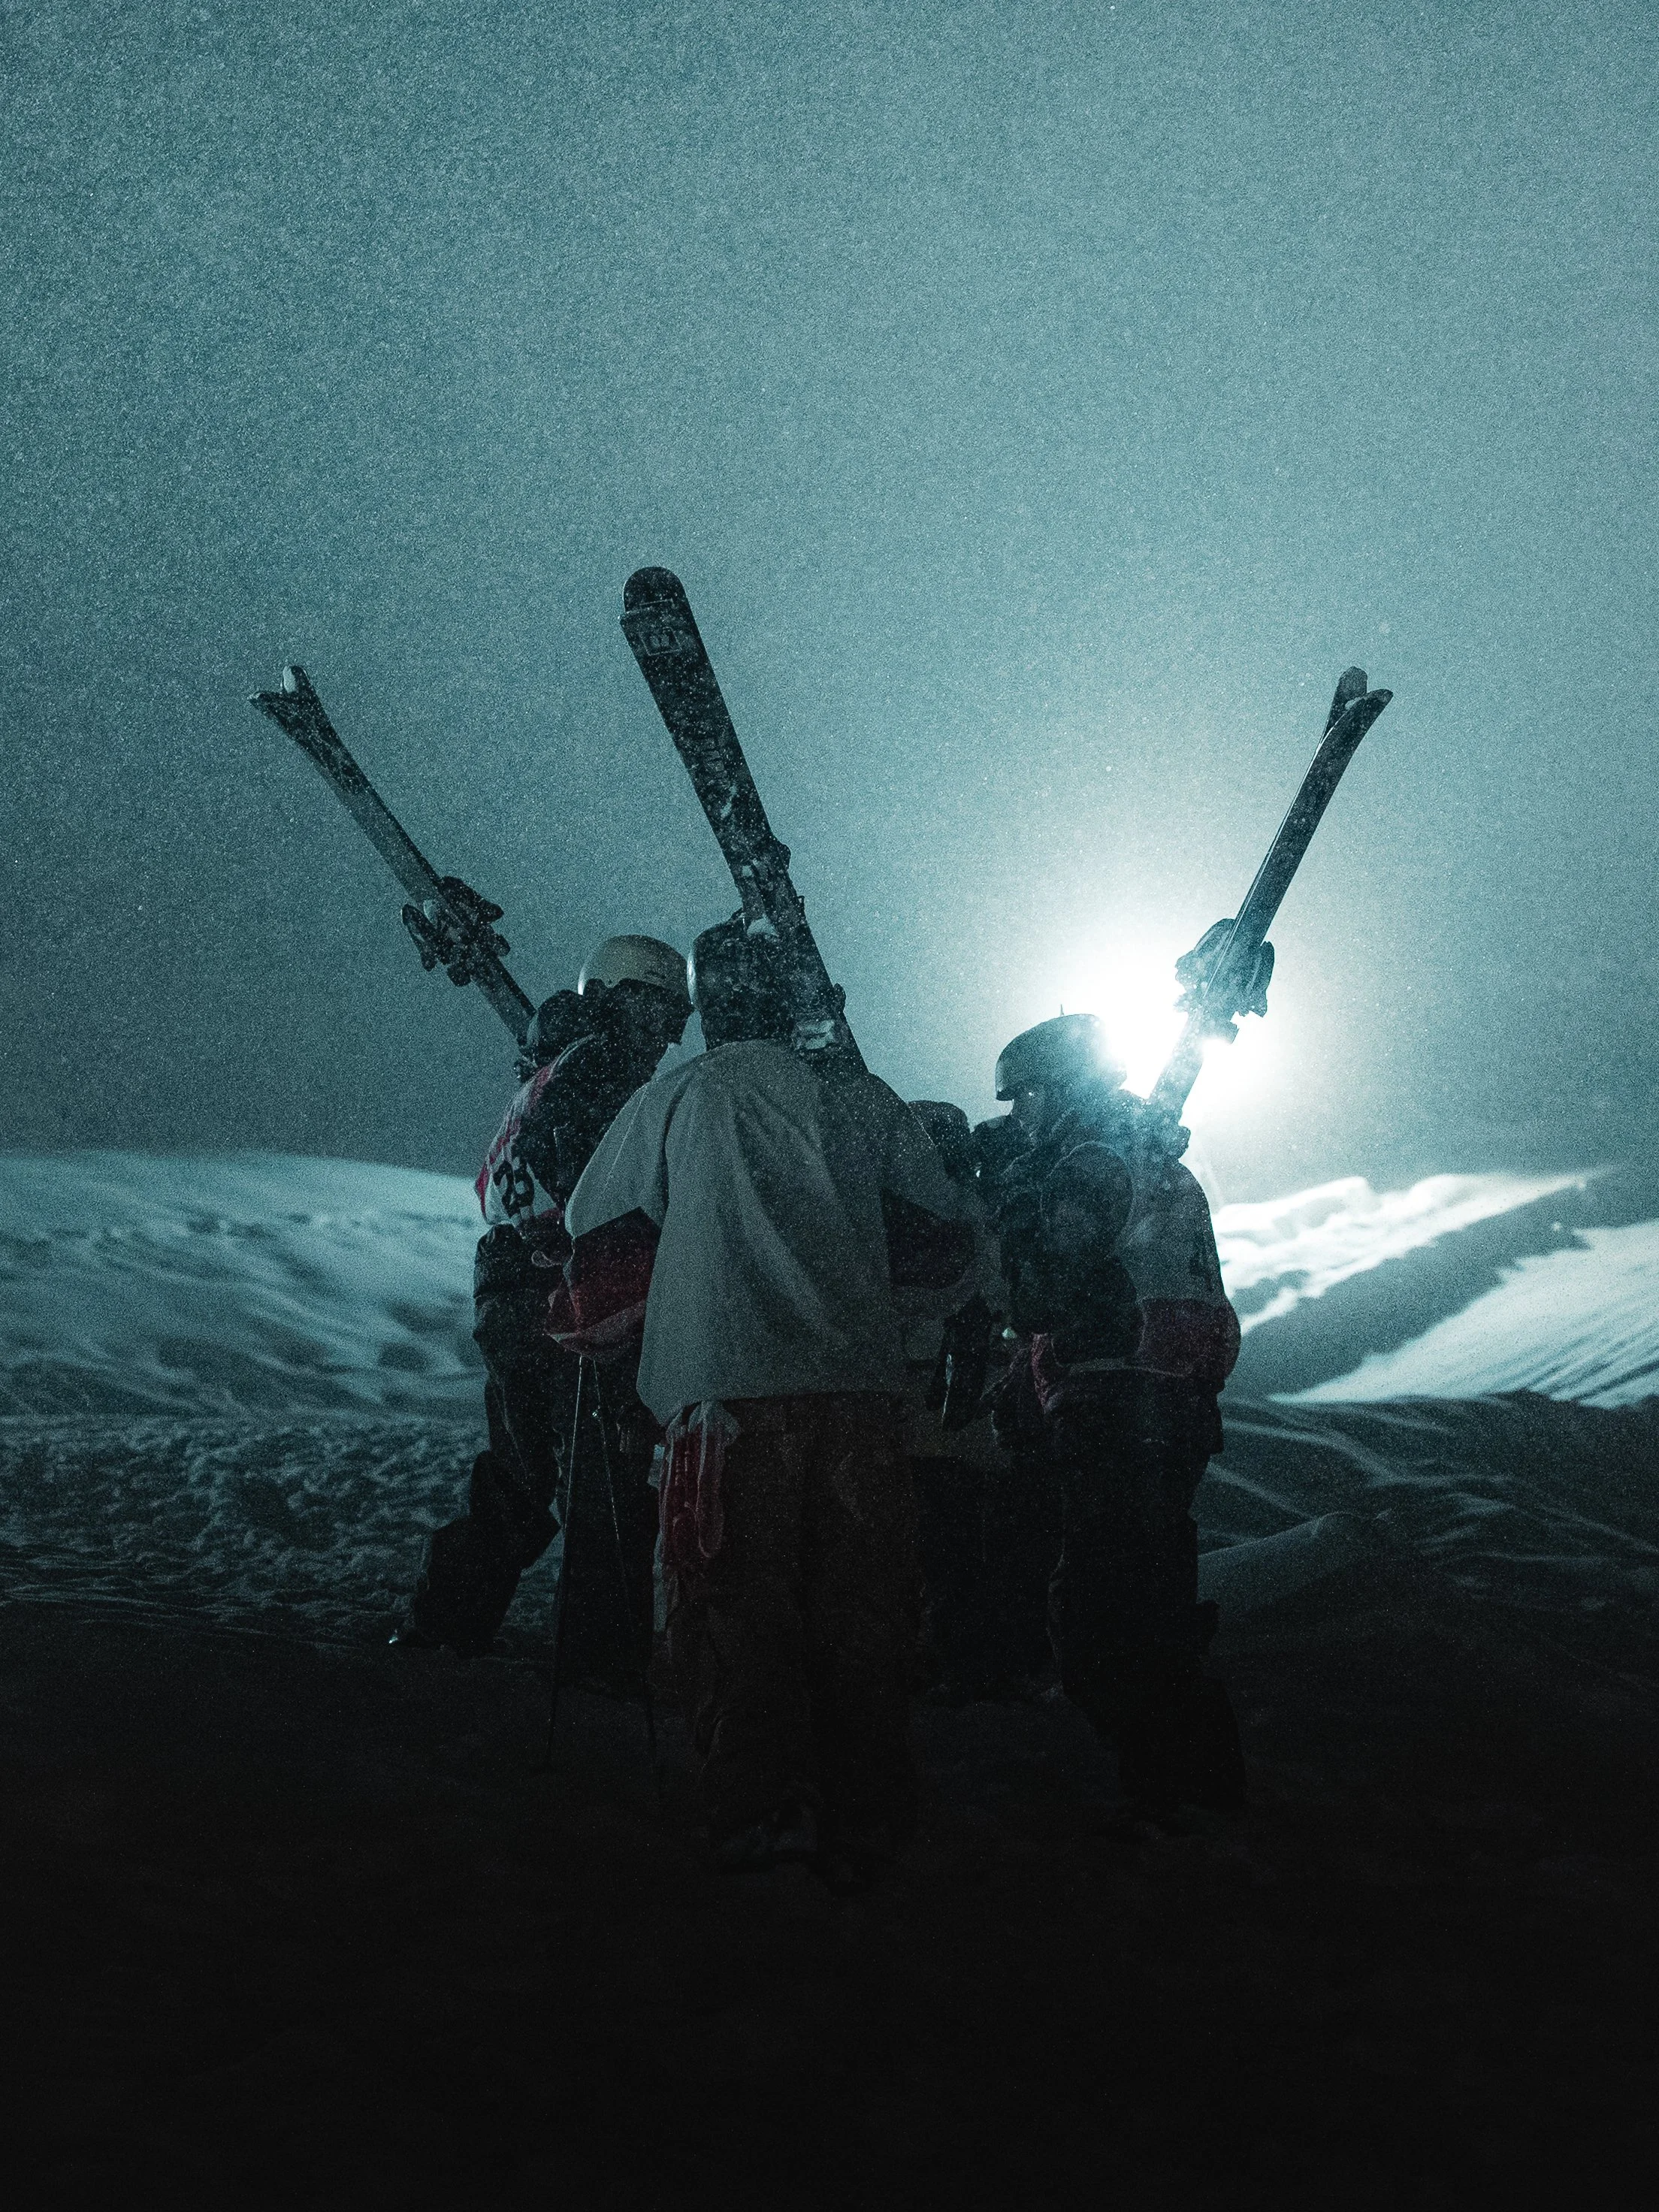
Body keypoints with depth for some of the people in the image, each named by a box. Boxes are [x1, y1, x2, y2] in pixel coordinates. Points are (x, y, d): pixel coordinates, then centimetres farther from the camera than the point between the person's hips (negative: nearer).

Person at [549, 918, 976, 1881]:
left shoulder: (672, 1102, 4)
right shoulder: (861, 1099, 9)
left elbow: (602, 1241, 8)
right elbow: (945, 1238, 15)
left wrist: (587, 1329, 28)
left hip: (730, 1392, -2)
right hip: (863, 1387, 3)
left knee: (740, 1613, 6)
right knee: (860, 1616, 11)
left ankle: (764, 1809, 2)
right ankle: (862, 1825, 17)